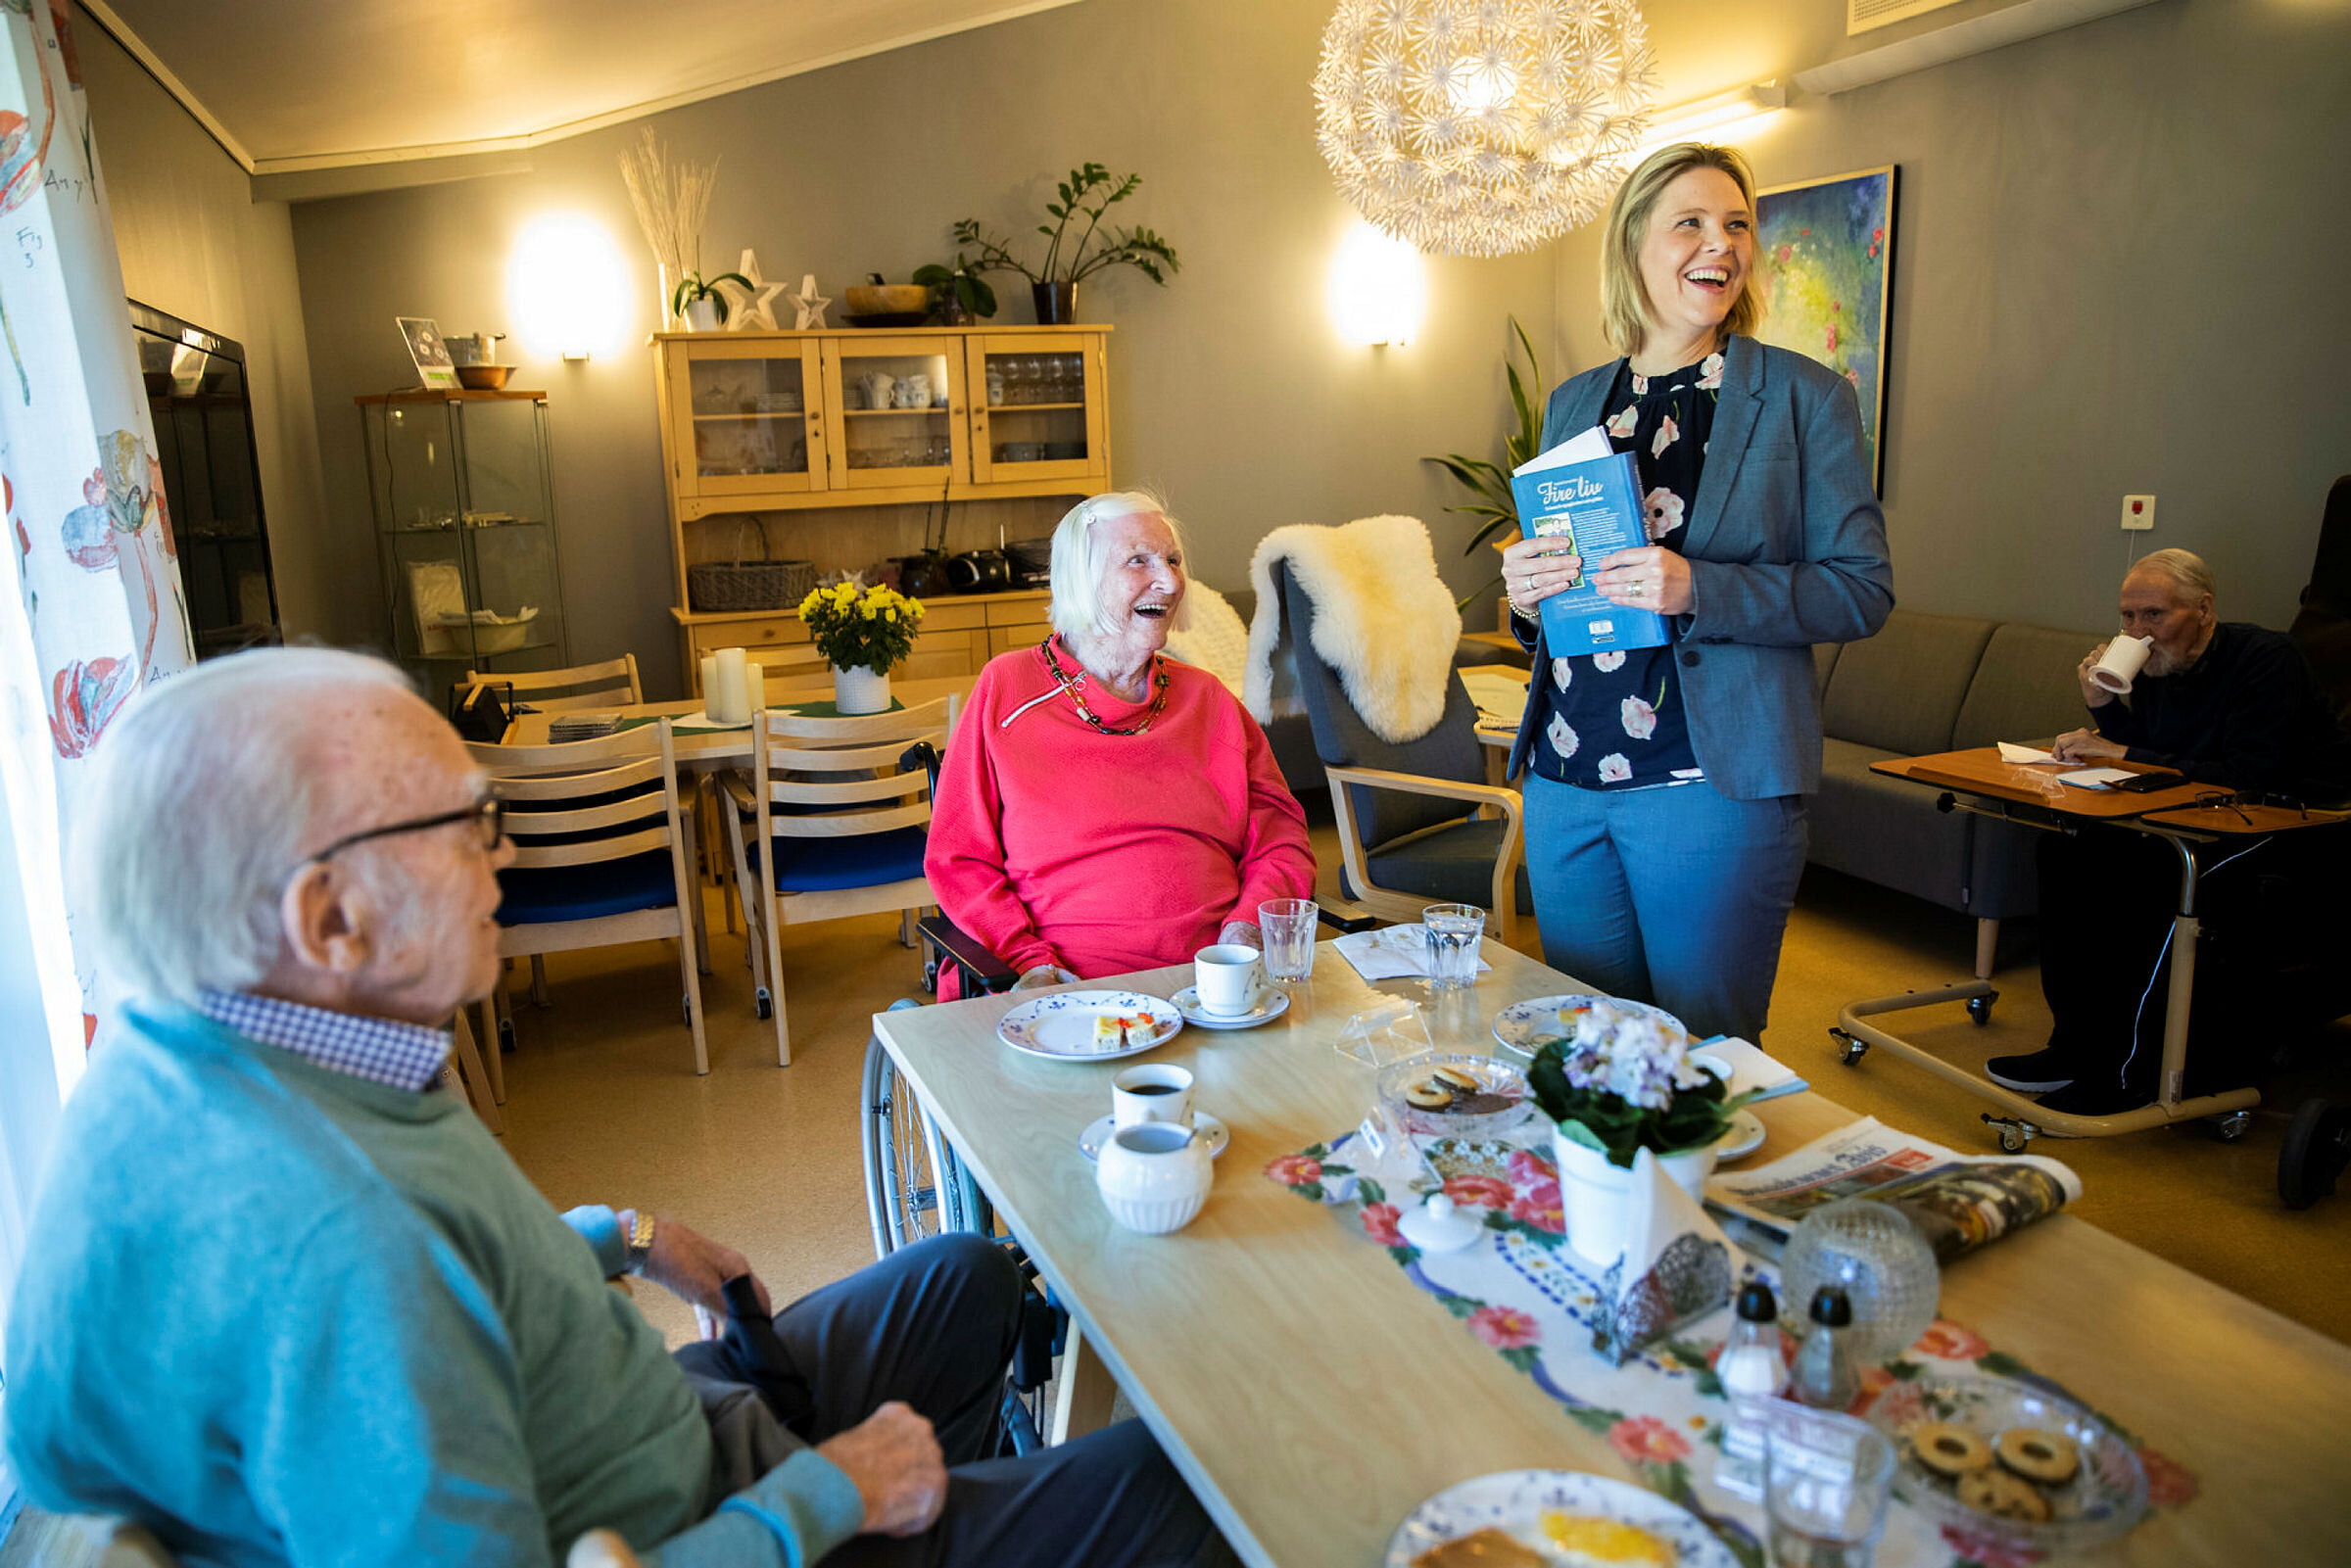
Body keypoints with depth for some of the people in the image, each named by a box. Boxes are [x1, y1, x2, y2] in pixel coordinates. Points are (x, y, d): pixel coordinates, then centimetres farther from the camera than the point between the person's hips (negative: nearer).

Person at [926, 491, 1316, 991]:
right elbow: (958, 857, 3)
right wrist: (1032, 962, -11)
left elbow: (1282, 841, 14)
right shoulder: (1007, 687, 6)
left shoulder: (1208, 699, 16)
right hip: (1074, 987, -1)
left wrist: (1250, 924, -7)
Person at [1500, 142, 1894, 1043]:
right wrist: (1527, 596, -4)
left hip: (1715, 778, -4)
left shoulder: (1804, 396, 0)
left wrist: (1699, 589, -19)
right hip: (1565, 780, 5)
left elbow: (1863, 590, -5)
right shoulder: (1573, 403, 13)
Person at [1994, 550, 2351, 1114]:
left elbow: (2250, 777, -27)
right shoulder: (2156, 666, 6)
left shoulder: (2264, 660, -17)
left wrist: (2122, 754, -26)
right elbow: (2143, 760, 8)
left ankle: (2124, 1071, -25)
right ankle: (2076, 1041, -10)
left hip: (2298, 838, -8)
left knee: (2159, 876, -35)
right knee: (2069, 847, -11)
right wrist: (2103, 706, -9)